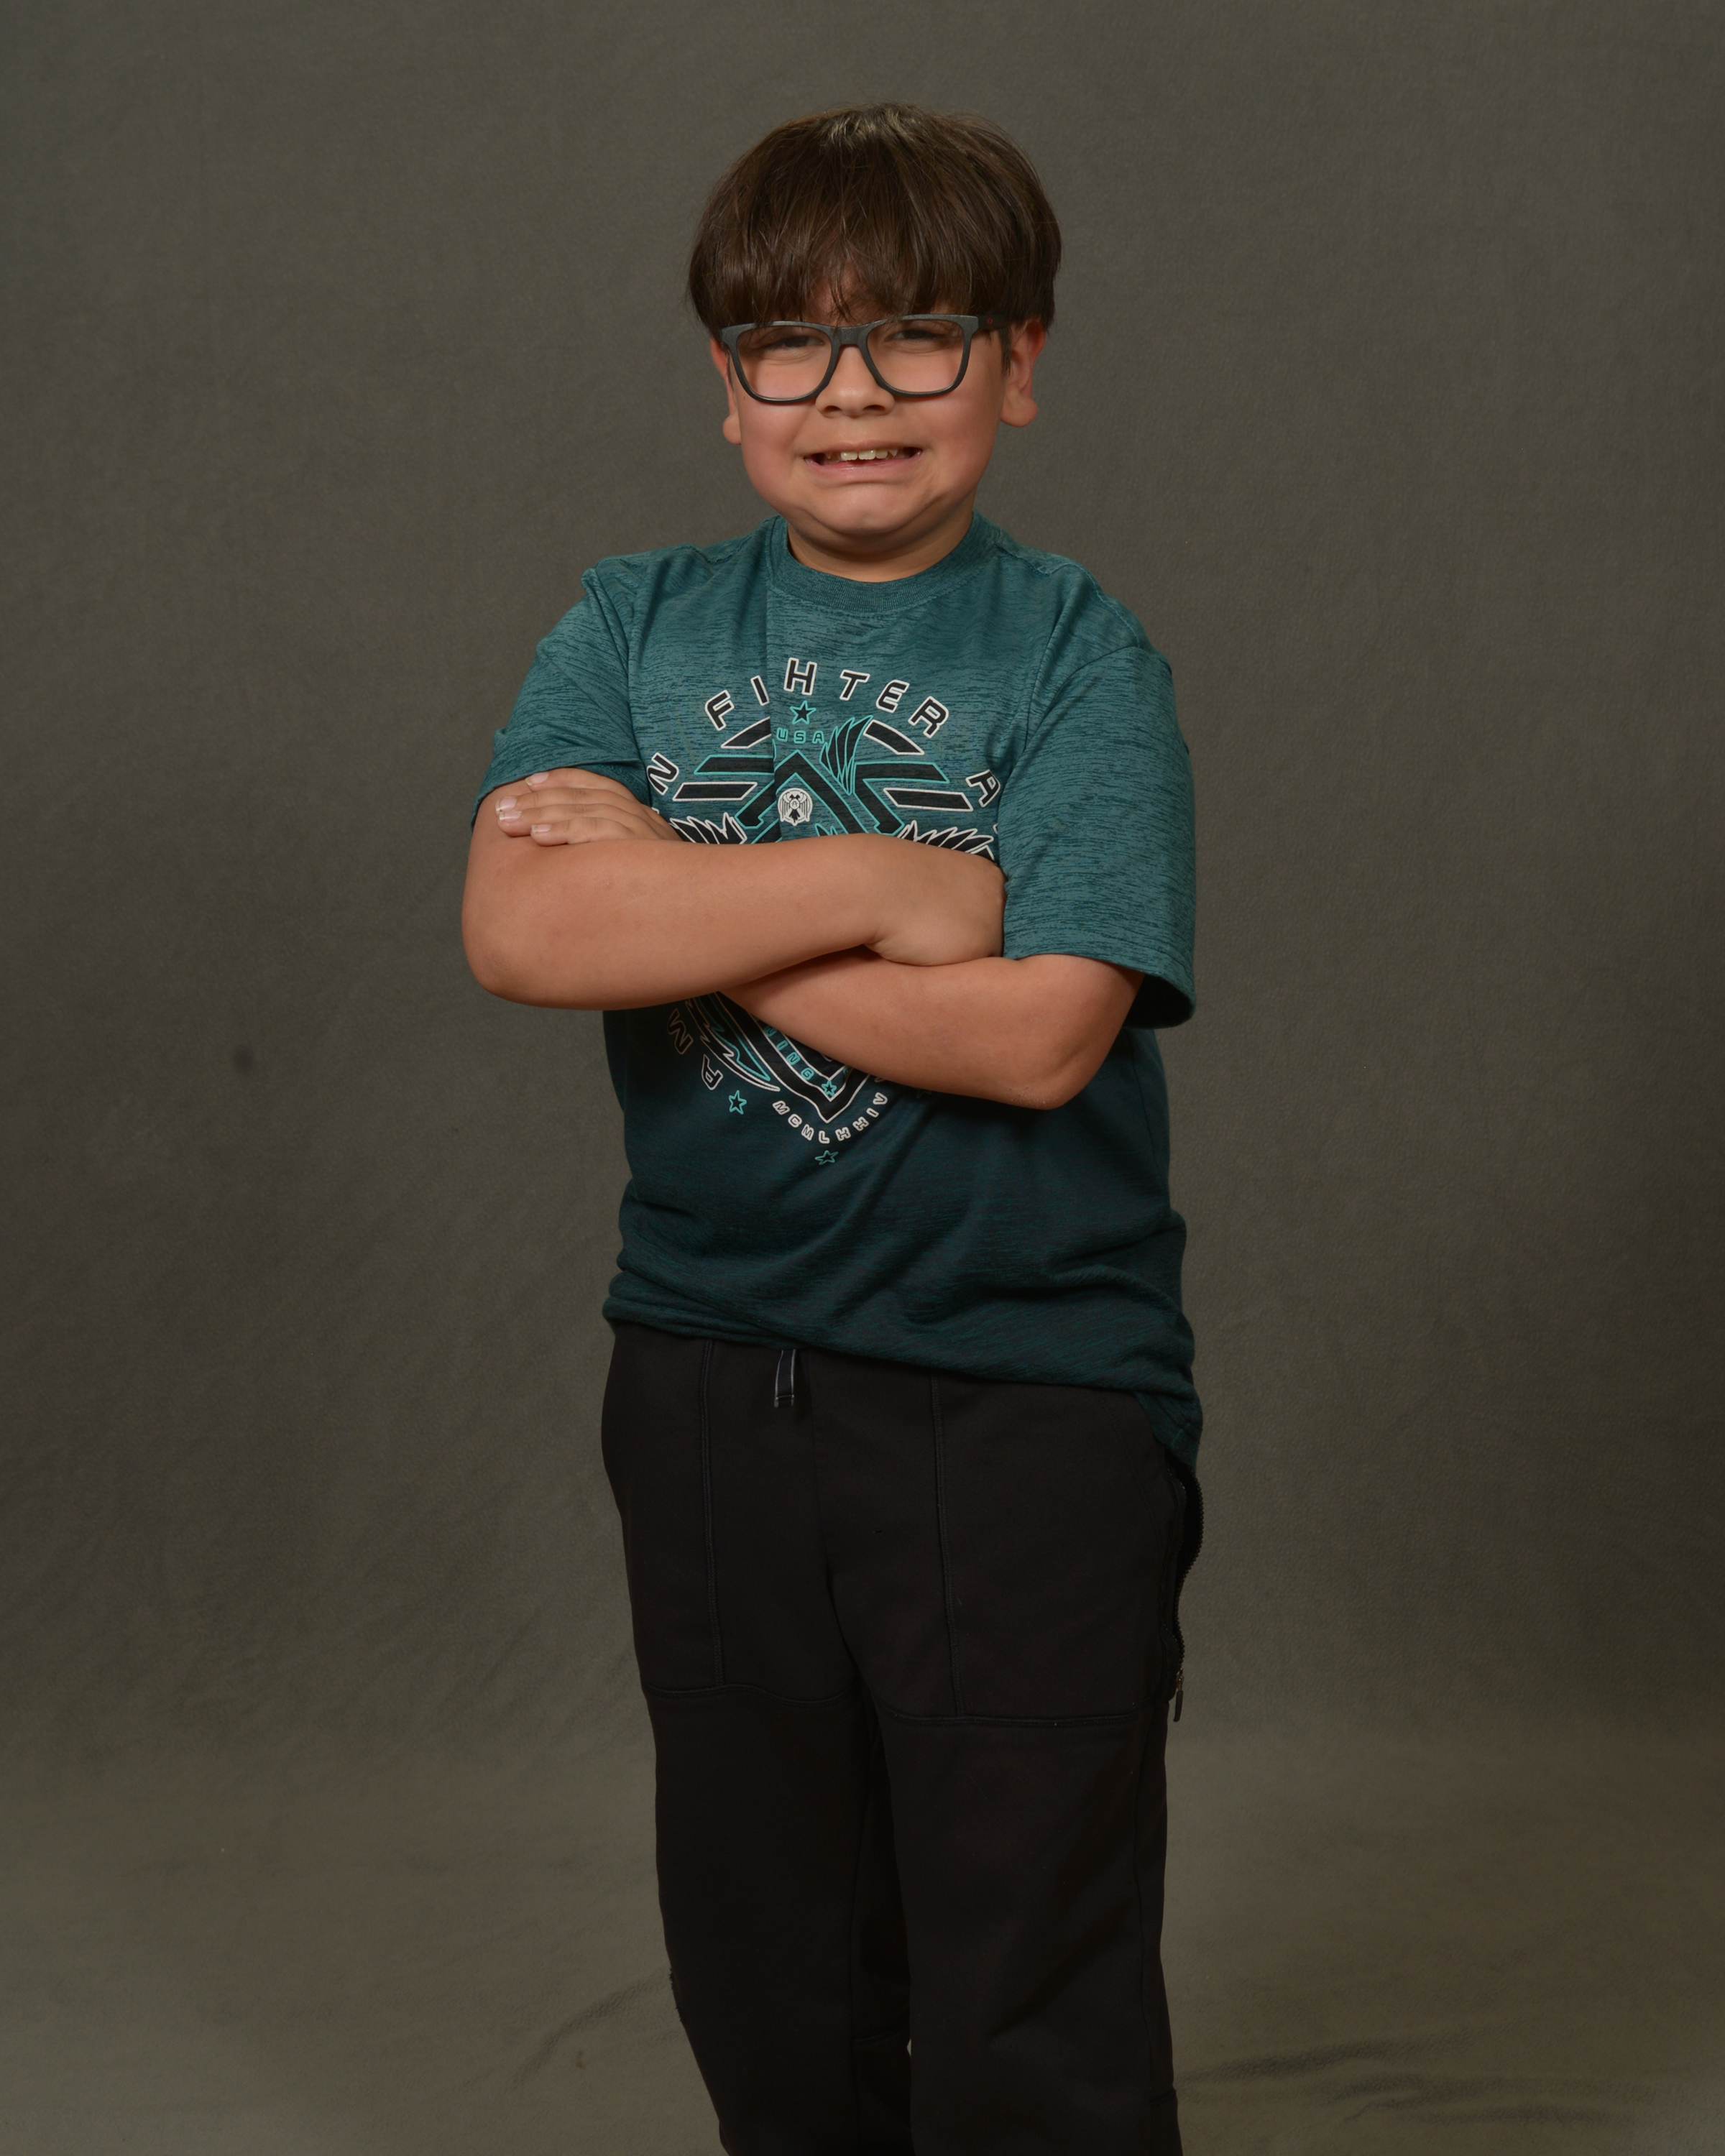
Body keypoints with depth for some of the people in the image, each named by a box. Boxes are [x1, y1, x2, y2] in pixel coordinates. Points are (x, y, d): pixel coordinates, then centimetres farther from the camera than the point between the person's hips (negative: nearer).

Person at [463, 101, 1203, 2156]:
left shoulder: (1076, 654, -7)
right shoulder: (635, 629, 3)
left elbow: (1037, 1029, -20)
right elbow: (519, 930, -13)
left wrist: (676, 901, -14)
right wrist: (879, 886, -19)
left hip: (1027, 1392, -4)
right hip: (709, 1377, 4)